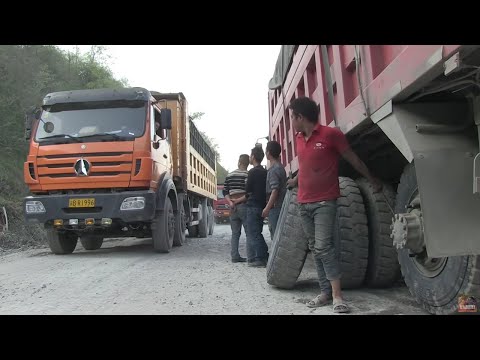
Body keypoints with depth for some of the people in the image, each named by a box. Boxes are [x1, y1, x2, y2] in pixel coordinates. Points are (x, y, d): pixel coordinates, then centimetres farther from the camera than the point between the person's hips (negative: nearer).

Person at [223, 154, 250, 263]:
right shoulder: (247, 175, -7)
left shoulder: (229, 175, 11)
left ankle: (235, 256, 8)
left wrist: (230, 202, -1)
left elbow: (225, 192, 7)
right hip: (244, 205, -5)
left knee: (235, 233, 10)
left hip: (233, 206, 5)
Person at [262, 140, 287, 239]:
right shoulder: (280, 167, 16)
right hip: (281, 205, 10)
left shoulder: (273, 169, -14)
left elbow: (275, 190, -21)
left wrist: (267, 208, -20)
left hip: (275, 206, -10)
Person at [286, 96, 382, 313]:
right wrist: (294, 181, 41)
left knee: (324, 247, -15)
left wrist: (373, 181, 10)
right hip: (303, 203, 7)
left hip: (325, 202, -7)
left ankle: (337, 296, -7)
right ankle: (325, 293, 13)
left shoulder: (330, 134, -9)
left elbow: (353, 159, 0)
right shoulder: (299, 139, 10)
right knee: (315, 249, 7)